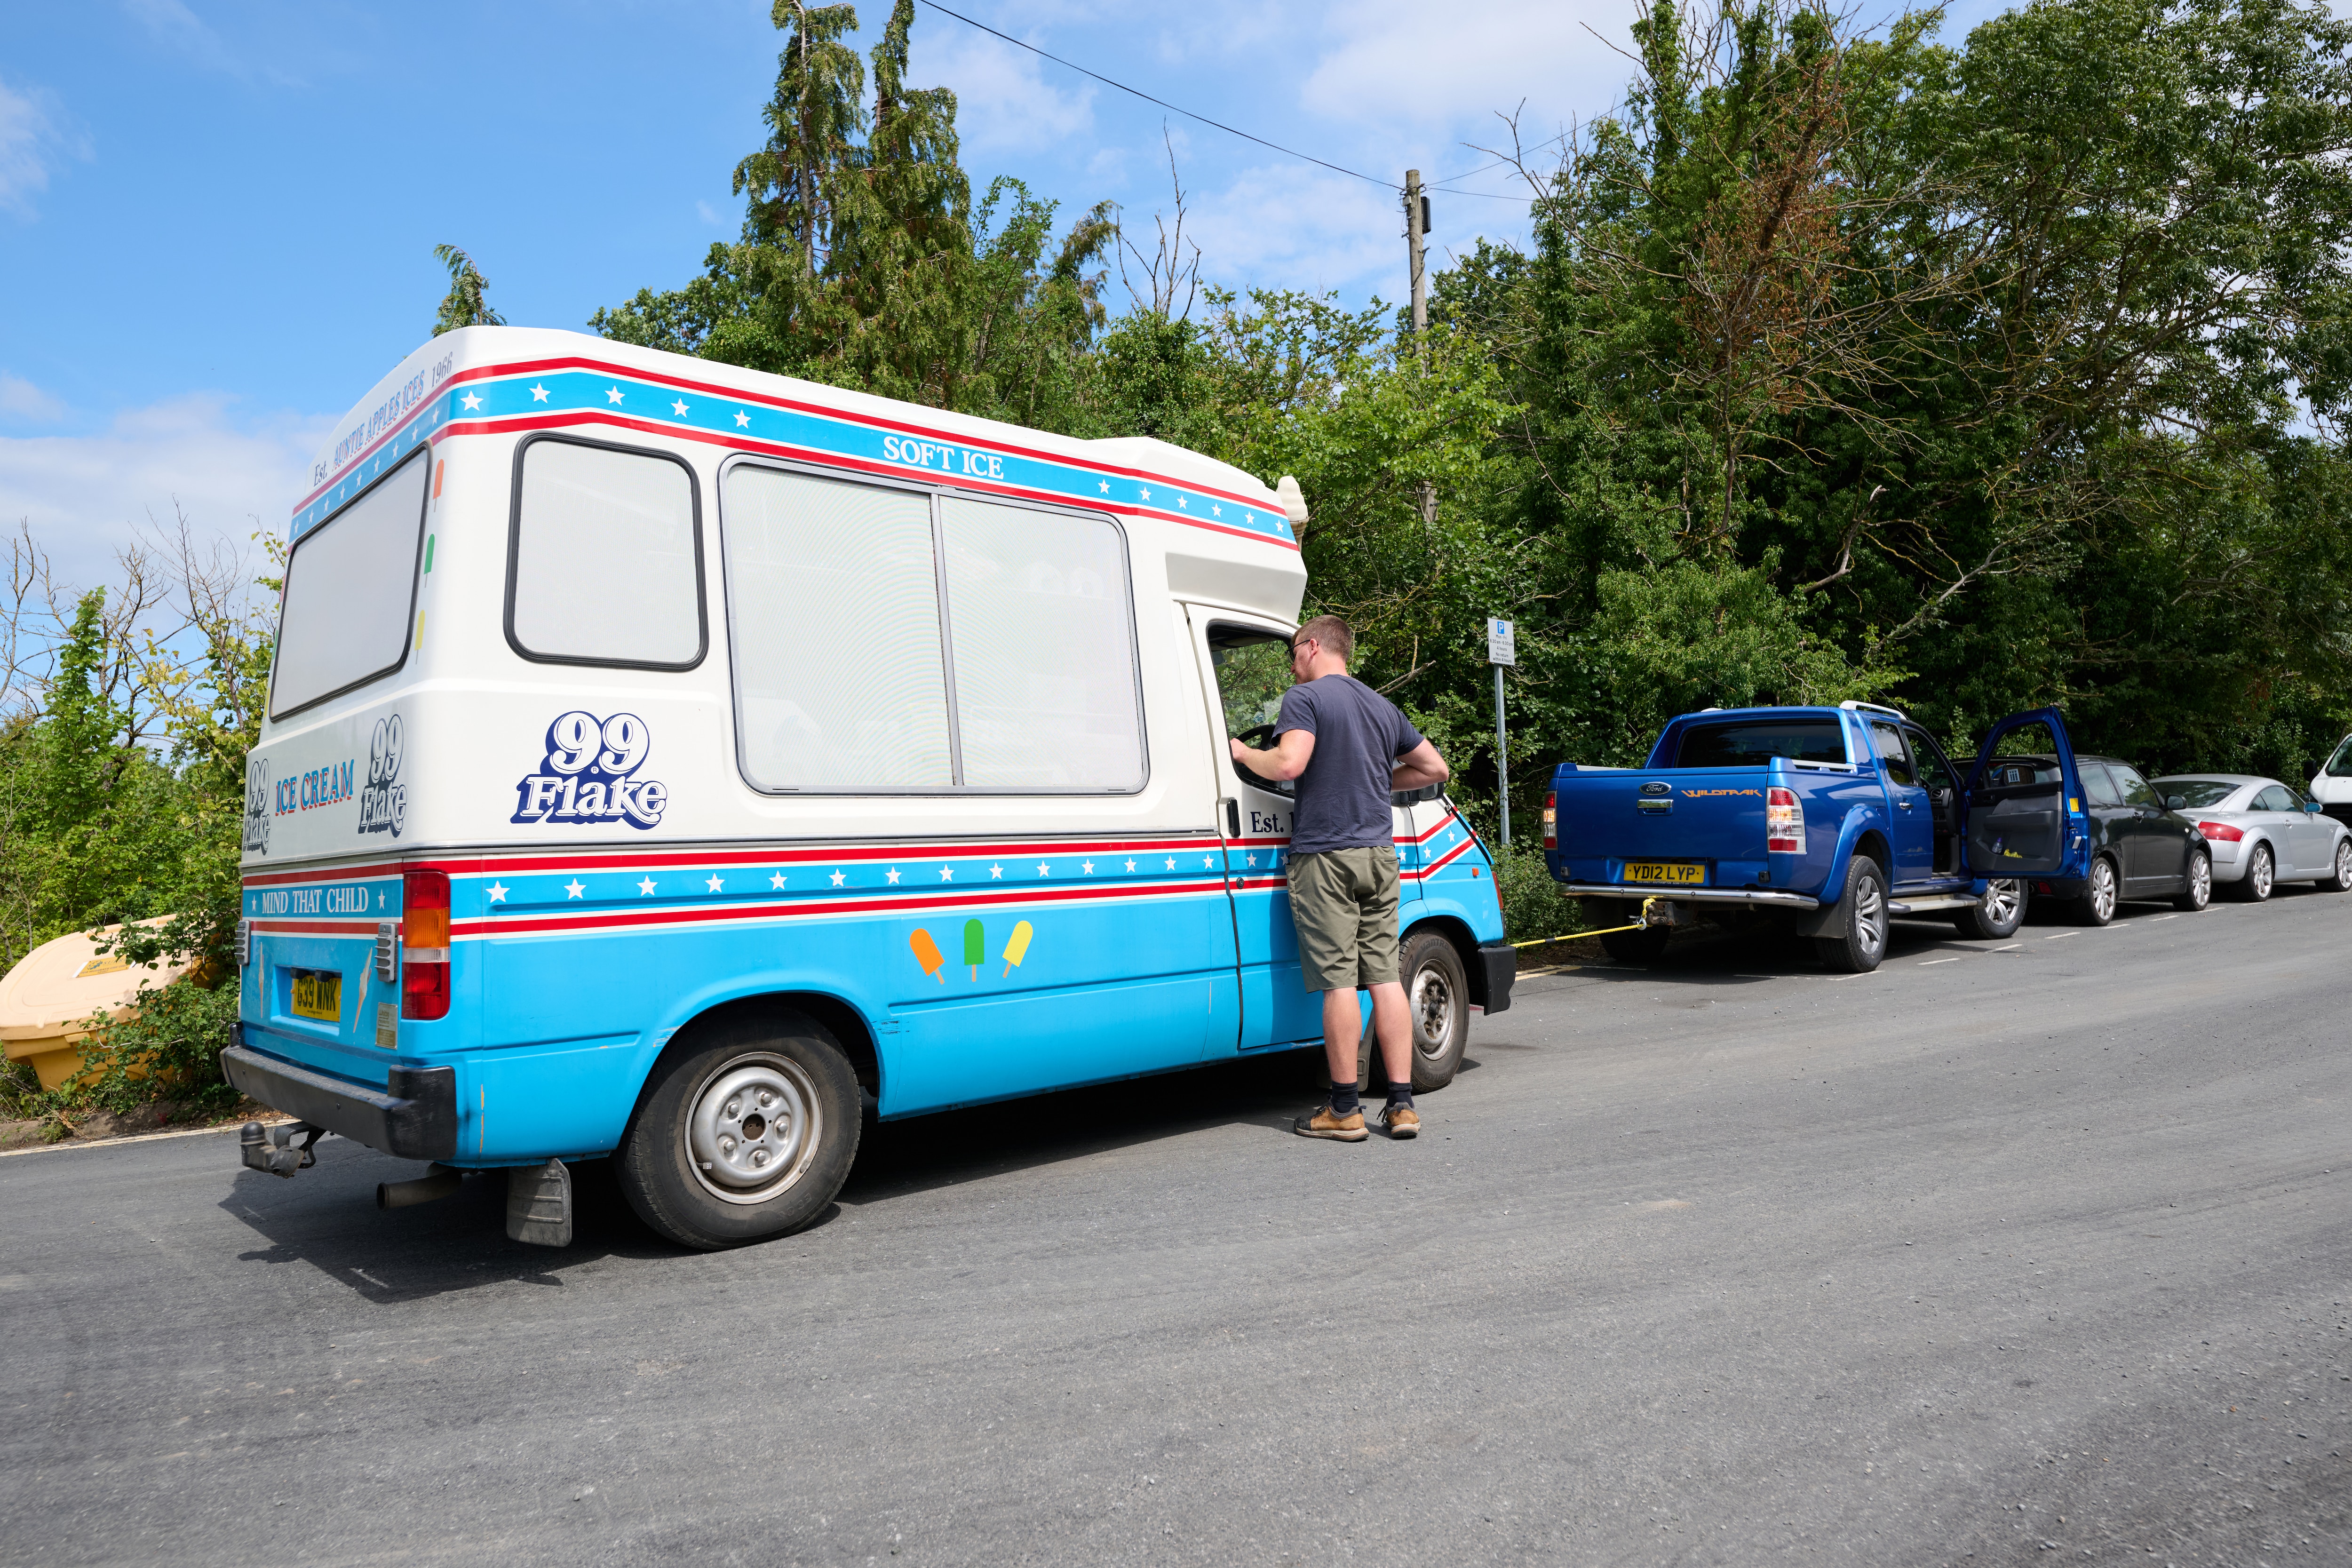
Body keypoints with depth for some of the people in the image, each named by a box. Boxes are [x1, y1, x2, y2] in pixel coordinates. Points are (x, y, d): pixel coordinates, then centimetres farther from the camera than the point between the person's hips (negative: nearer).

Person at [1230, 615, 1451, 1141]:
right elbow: (1435, 768, 22)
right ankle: (1402, 1105, 10)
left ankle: (1344, 1110, 2)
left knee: (1339, 981, -4)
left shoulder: (1305, 698, -4)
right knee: (1385, 976, 8)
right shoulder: (1383, 706, 18)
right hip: (1379, 852, 7)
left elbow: (1288, 763, -20)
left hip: (1326, 855, -6)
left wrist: (1243, 752, -2)